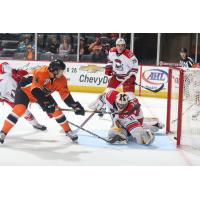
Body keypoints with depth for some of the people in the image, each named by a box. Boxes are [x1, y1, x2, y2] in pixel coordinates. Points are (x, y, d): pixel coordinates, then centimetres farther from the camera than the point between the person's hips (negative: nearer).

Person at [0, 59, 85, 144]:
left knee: (56, 109, -3)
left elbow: (65, 94, -9)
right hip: (25, 90, -6)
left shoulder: (61, 79, -16)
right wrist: (45, 103, -41)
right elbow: (35, 90, -39)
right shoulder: (41, 72, -37)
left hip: (42, 93, 6)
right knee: (19, 109, -26)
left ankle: (68, 131, 13)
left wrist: (75, 105, -16)